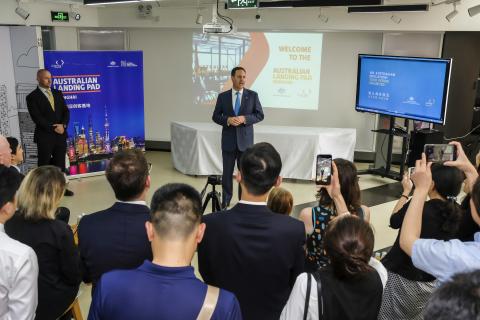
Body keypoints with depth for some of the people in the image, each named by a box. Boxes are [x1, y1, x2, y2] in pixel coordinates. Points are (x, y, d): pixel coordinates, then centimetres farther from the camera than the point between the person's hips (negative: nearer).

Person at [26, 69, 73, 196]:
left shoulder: (58, 93, 13)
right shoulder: (32, 96, -4)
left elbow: (65, 111, 8)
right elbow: (37, 117, -12)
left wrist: (63, 125, -9)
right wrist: (53, 128, -14)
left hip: (61, 134, 5)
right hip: (44, 136, -5)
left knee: (60, 162, 9)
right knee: (44, 164, 2)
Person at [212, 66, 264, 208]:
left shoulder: (252, 95, 1)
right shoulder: (223, 96, 3)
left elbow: (260, 115, 0)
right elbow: (215, 116, 4)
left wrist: (244, 119, -16)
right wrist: (228, 120, -15)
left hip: (245, 140, 0)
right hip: (228, 140, 1)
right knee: (227, 172, 6)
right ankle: (225, 201, 18)